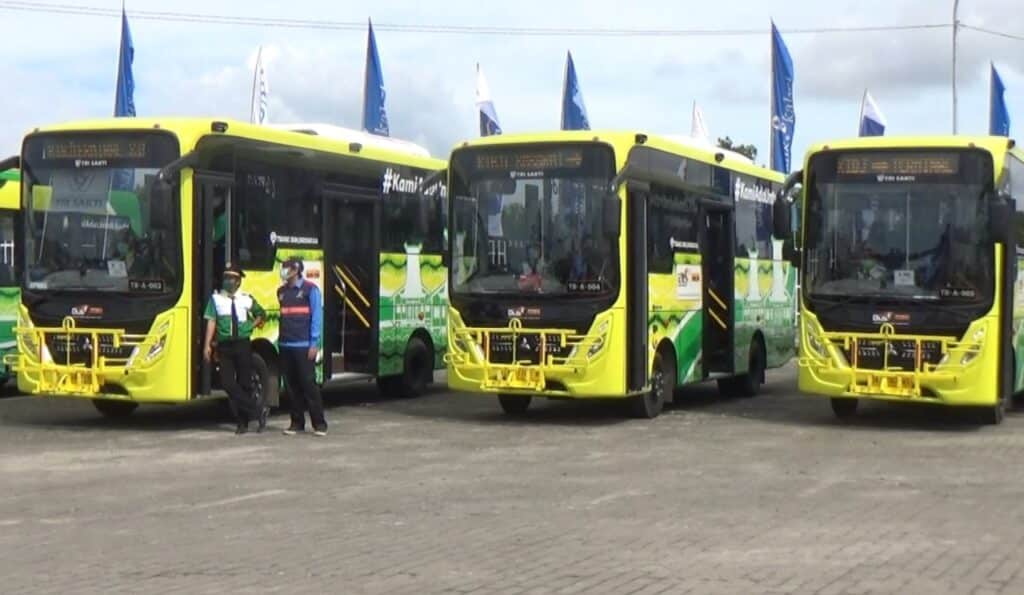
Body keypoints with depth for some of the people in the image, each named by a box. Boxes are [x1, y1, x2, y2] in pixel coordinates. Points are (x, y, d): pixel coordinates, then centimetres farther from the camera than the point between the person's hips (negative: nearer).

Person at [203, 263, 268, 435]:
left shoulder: (246, 299, 5)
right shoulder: (216, 298, 3)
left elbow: (261, 314, 22)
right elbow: (211, 321, -1)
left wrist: (252, 325, 5)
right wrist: (207, 345, -8)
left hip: (243, 344, 0)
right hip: (224, 345, 0)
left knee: (245, 383, 2)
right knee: (227, 383, -9)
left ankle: (243, 421, 13)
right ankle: (258, 410, 0)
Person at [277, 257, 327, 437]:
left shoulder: (310, 289, -3)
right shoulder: (281, 291, 14)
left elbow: (317, 316, -6)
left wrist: (314, 343, -11)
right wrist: (280, 340, 11)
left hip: (304, 346, -6)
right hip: (285, 346, 6)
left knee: (309, 383, -6)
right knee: (291, 386, 6)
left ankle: (319, 423, -1)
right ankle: (297, 422, 14)